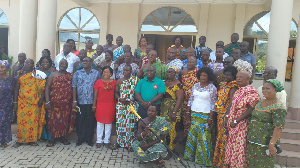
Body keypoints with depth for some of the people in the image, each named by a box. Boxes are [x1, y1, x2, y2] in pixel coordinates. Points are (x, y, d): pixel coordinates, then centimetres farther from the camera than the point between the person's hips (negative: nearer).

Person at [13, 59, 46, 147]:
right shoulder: (20, 76, 7)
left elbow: (42, 87, -2)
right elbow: (16, 89, 9)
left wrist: (41, 99, -11)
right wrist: (15, 102, 4)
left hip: (34, 103, -1)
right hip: (22, 103, 1)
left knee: (33, 121, 3)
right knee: (22, 121, 3)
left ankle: (32, 139, 15)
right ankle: (20, 140, 16)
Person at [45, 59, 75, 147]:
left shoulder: (70, 76, 9)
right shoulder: (53, 75, 4)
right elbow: (47, 87, -2)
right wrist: (47, 101, -10)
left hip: (67, 103, 2)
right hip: (54, 103, -1)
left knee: (65, 120, 7)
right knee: (54, 120, 2)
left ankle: (63, 137, 23)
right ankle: (53, 138, 15)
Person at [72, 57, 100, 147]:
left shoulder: (96, 73, 6)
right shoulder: (77, 73, 6)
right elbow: (74, 87, 3)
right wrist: (74, 101, -4)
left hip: (92, 102, 0)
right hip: (80, 102, 0)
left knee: (91, 121, 6)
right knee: (80, 120, 7)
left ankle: (89, 139, 21)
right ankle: (80, 138, 23)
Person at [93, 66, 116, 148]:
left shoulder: (114, 82, 1)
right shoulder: (99, 81, -1)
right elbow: (95, 95, 1)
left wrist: (116, 105, -1)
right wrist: (94, 106, -1)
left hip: (110, 105, 1)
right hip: (100, 105, -1)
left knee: (108, 123, 9)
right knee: (100, 123, 8)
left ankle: (106, 140, 22)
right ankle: (99, 140, 21)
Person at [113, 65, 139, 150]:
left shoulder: (135, 80, -1)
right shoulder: (119, 81, 8)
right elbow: (116, 92, 12)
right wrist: (120, 99, -6)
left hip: (132, 105, -2)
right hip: (121, 105, 2)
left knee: (130, 124, 3)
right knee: (120, 123, 7)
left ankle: (129, 143, 15)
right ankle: (119, 142, 21)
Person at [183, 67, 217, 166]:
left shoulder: (212, 88, -6)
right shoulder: (195, 86, 7)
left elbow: (213, 104, -7)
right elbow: (191, 99, 11)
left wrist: (210, 118, -10)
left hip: (205, 115, -4)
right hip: (194, 114, 5)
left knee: (203, 136, -1)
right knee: (192, 135, 11)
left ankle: (203, 159, 14)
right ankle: (190, 155, 25)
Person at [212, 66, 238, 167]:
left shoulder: (233, 86, -13)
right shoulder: (226, 85, 13)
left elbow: (231, 103, -20)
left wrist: (227, 117, -24)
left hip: (226, 115, -9)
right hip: (220, 114, 9)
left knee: (224, 137, 1)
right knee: (220, 137, 16)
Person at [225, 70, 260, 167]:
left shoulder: (251, 92, -13)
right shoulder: (238, 91, 13)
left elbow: (250, 110, -19)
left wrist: (236, 121, -18)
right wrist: (230, 121, 8)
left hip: (242, 126, -8)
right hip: (233, 125, 8)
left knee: (239, 148, 0)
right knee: (232, 147, 15)